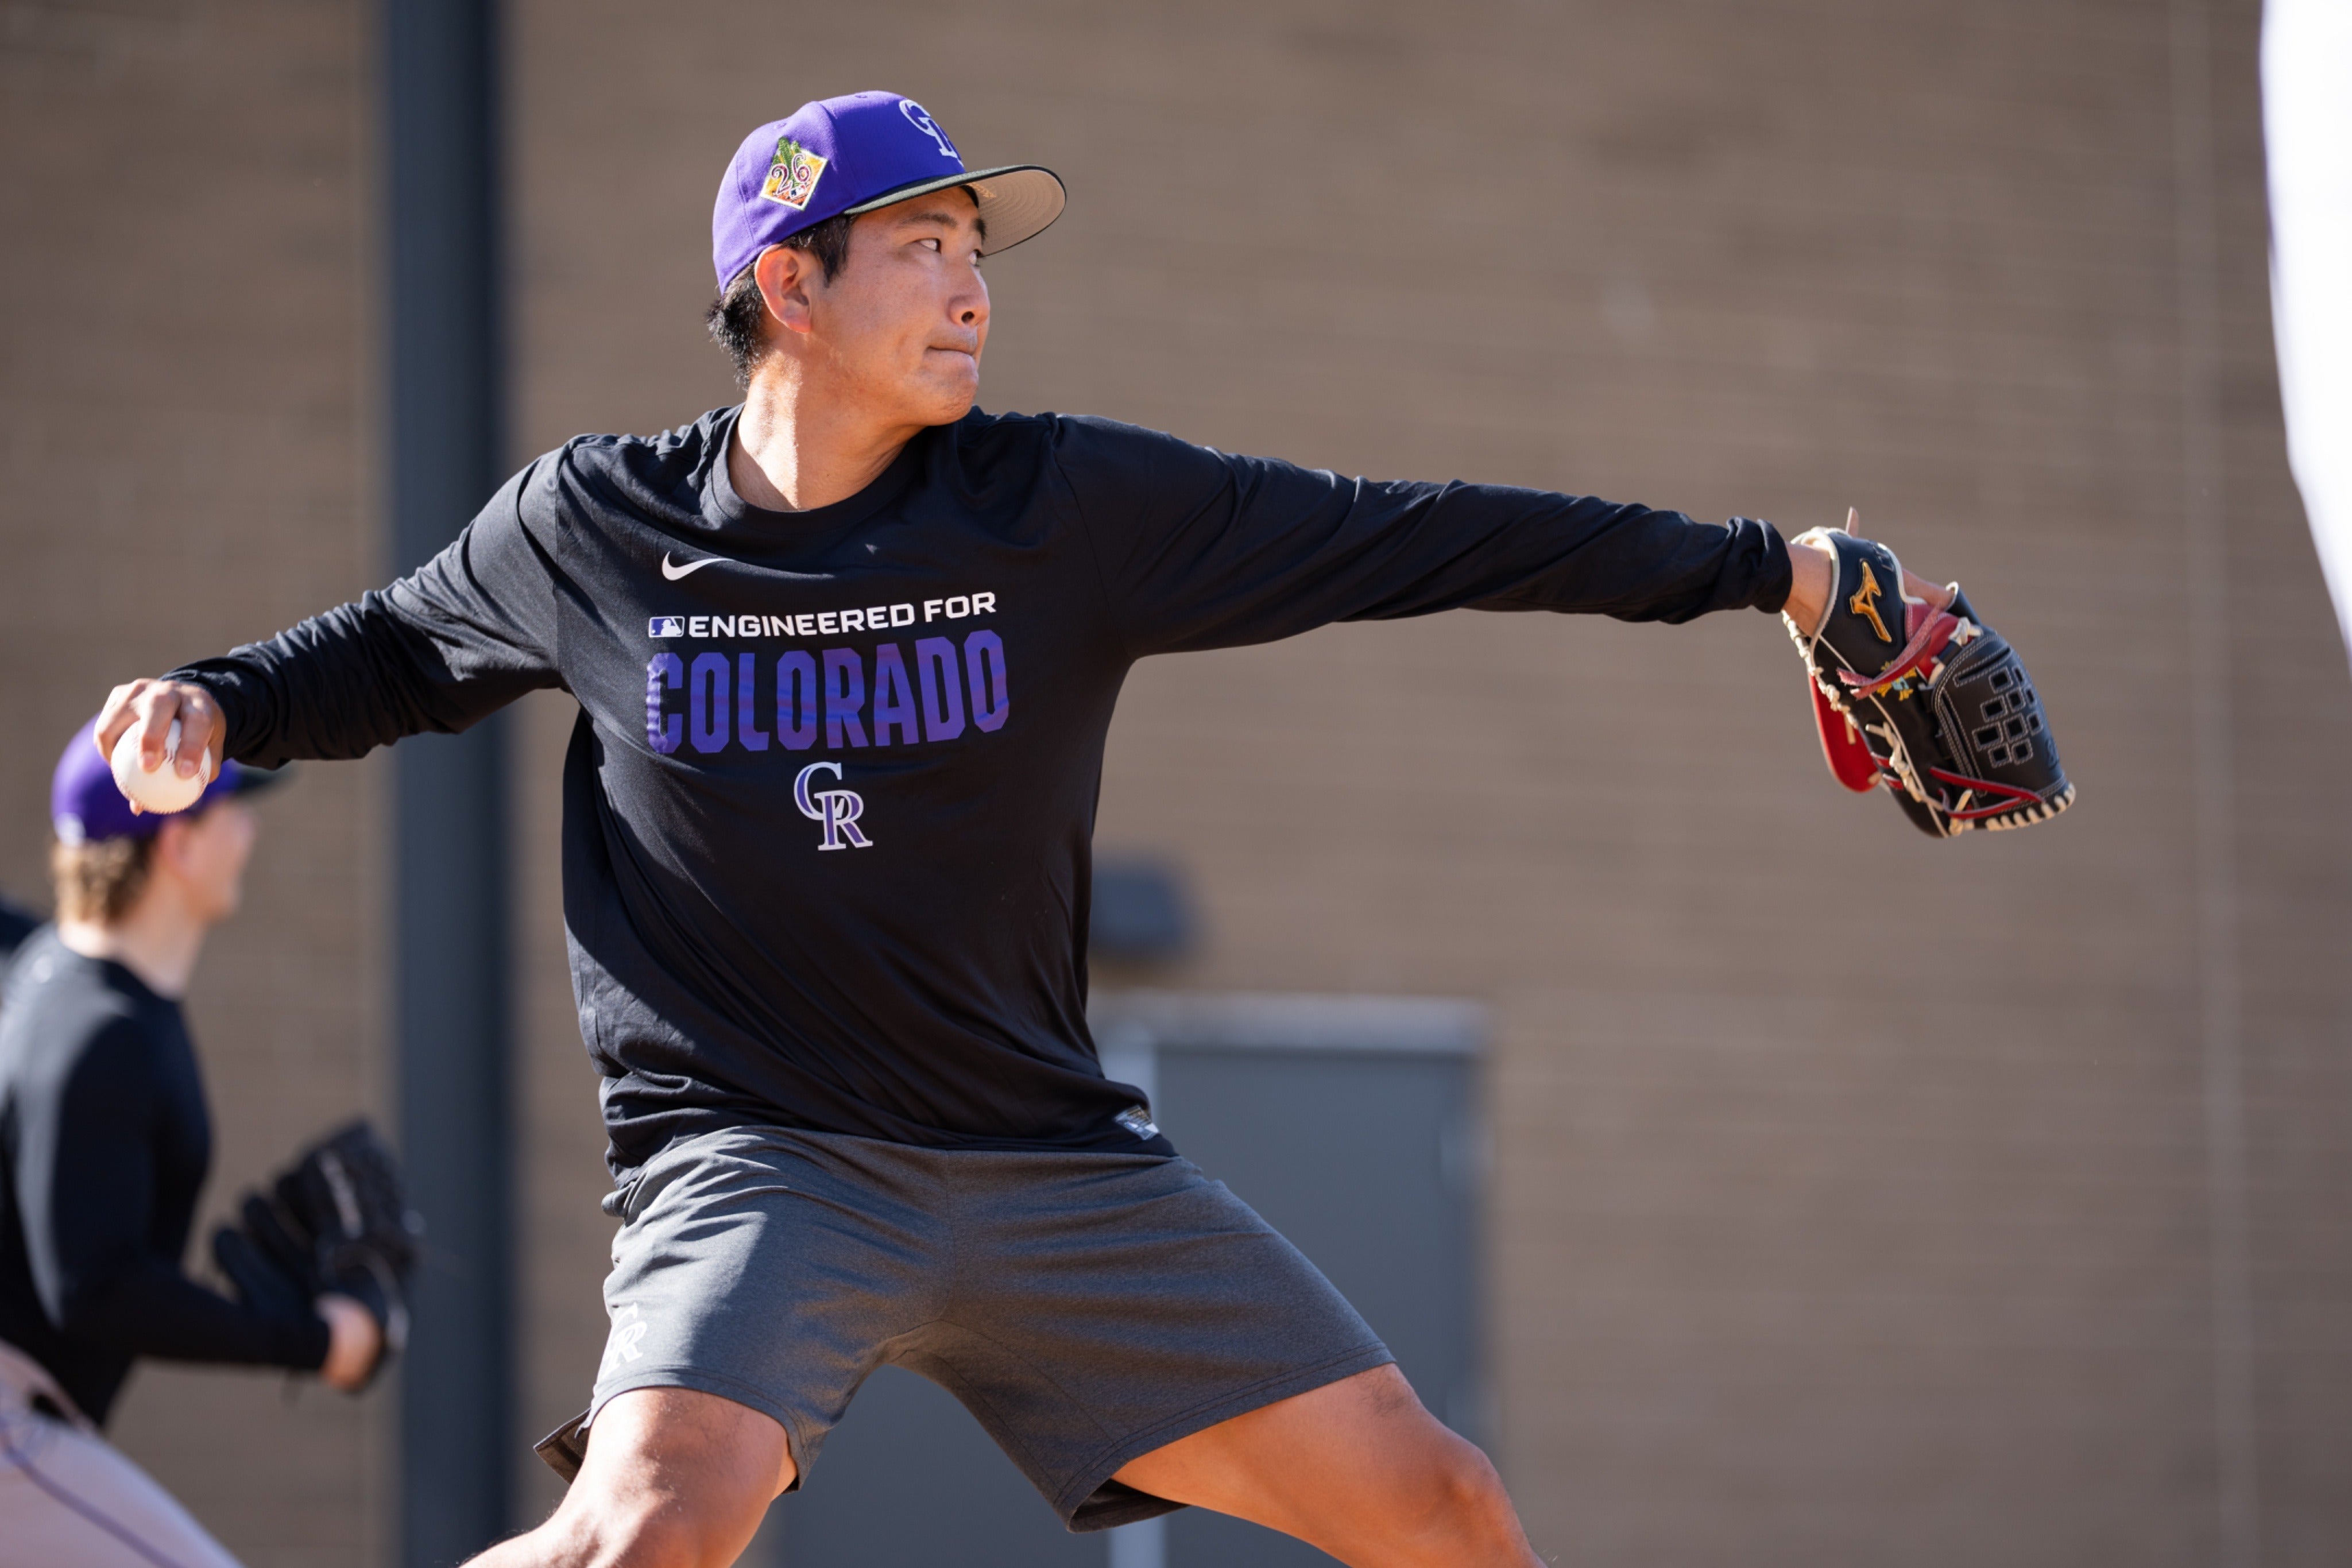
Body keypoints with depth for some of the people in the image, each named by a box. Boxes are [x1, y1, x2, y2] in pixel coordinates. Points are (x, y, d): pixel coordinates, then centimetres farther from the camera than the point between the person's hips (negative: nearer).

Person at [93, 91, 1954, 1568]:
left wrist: (1754, 565, -1)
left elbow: (1404, 542, -1)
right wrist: (217, 705, -1)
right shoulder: (593, 528, -1)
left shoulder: (1069, 506, -3)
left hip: (1055, 1165, 3)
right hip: (756, 1162, -3)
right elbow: (394, 653, 18)